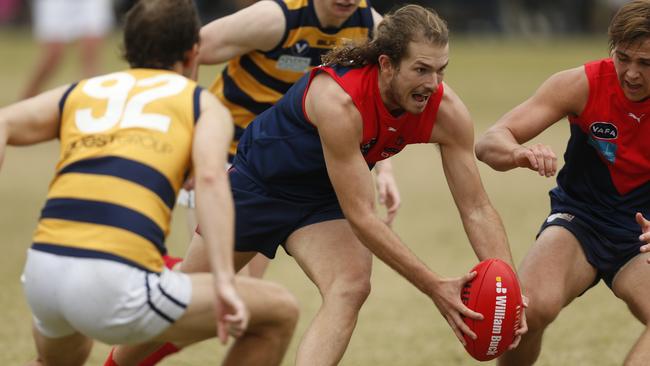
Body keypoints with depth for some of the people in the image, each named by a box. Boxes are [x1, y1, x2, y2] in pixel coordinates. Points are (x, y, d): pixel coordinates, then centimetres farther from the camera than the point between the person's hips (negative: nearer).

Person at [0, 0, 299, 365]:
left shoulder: (79, 92, 25)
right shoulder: (204, 105, 14)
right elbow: (211, 177, -6)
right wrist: (224, 281, -13)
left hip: (42, 270, 6)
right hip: (117, 284, -5)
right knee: (279, 311, 11)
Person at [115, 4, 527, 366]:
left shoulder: (446, 111, -26)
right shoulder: (338, 101, -41)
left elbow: (477, 209, -19)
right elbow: (361, 217, -38)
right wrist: (435, 287, -40)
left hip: (322, 201, 4)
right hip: (259, 181, -4)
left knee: (351, 287, -26)